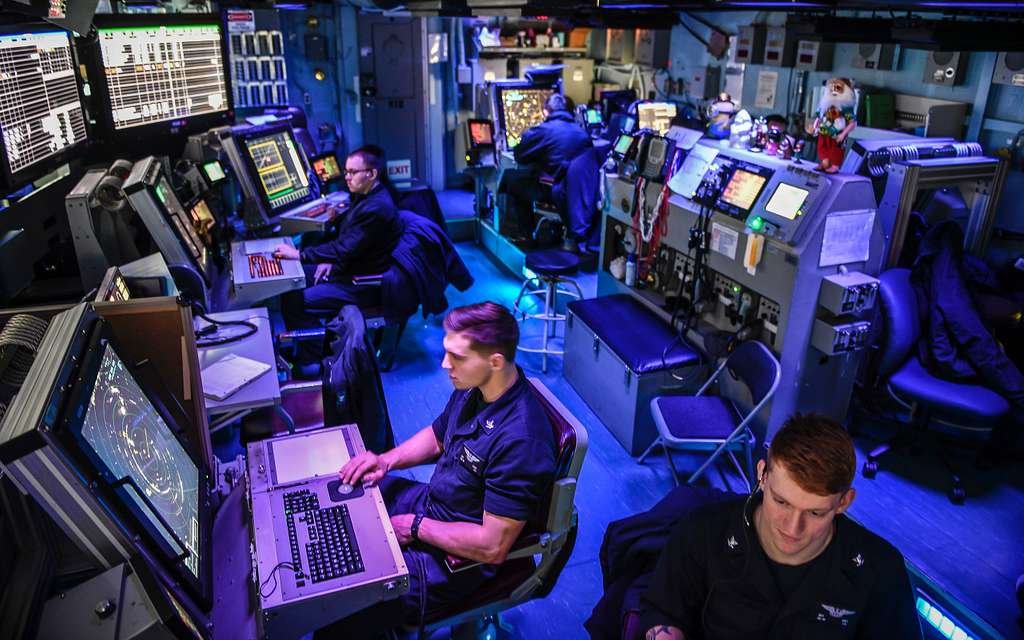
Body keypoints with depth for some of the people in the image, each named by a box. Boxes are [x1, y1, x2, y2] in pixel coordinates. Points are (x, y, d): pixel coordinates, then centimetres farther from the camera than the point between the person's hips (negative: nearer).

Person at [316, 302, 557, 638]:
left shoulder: (520, 440, -34)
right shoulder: (473, 387, -8)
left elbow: (492, 546, -29)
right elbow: (437, 437, 13)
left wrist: (416, 527, -18)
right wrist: (386, 460, -4)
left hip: (460, 557, -8)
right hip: (430, 503, 9)